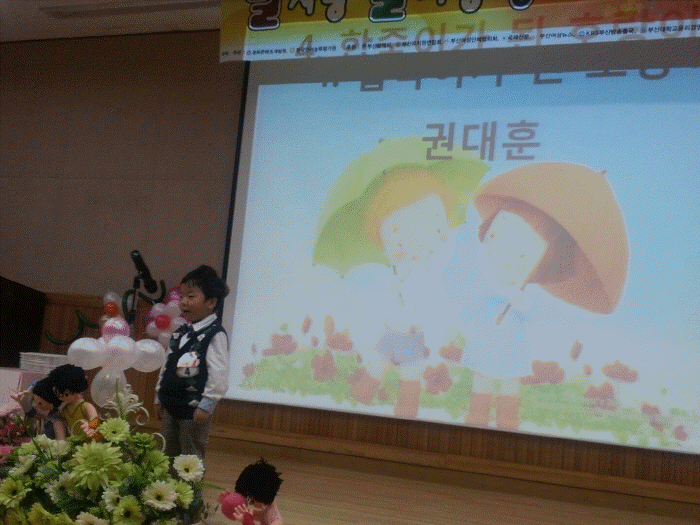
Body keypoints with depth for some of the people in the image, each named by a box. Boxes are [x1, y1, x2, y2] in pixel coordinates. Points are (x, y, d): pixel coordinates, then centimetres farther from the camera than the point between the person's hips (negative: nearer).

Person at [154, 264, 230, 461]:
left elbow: (219, 374, -19)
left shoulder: (215, 334, -15)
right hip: (171, 405, 8)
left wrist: (206, 405, -20)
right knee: (167, 454, 16)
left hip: (194, 409, -8)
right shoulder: (180, 332, 11)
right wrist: (159, 397, 19)